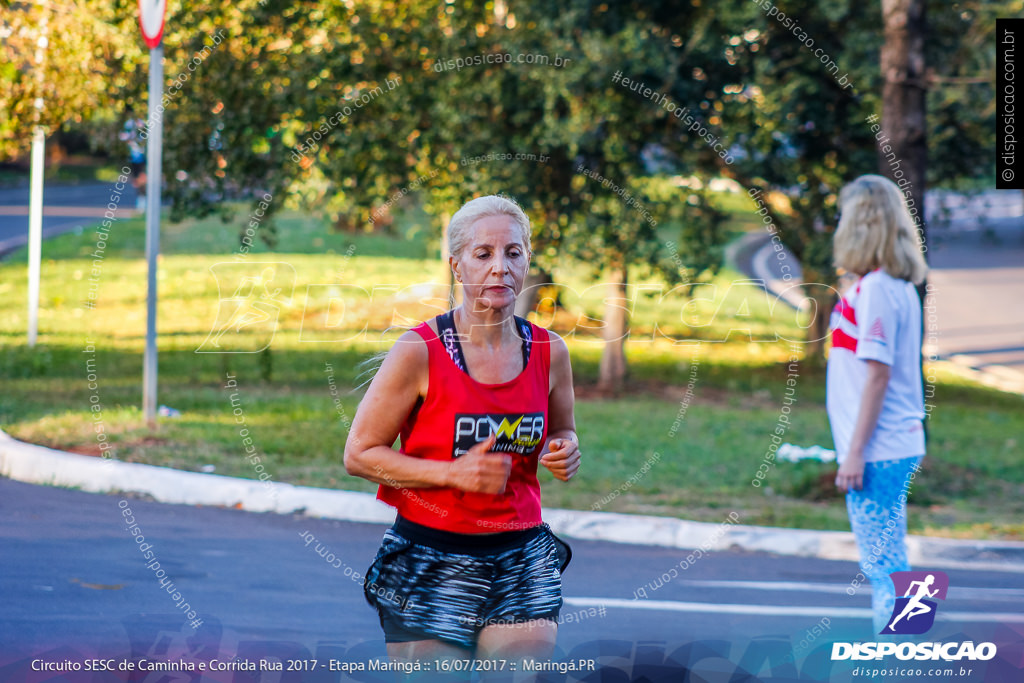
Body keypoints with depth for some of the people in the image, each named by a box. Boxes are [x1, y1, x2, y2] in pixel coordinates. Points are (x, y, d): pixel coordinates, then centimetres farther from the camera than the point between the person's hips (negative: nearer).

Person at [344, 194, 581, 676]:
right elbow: (359, 454, -7)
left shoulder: (549, 352, 3)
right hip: (429, 559, -4)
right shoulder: (419, 352, -9)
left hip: (522, 560, 4)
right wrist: (452, 473, -17)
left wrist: (564, 453, -2)